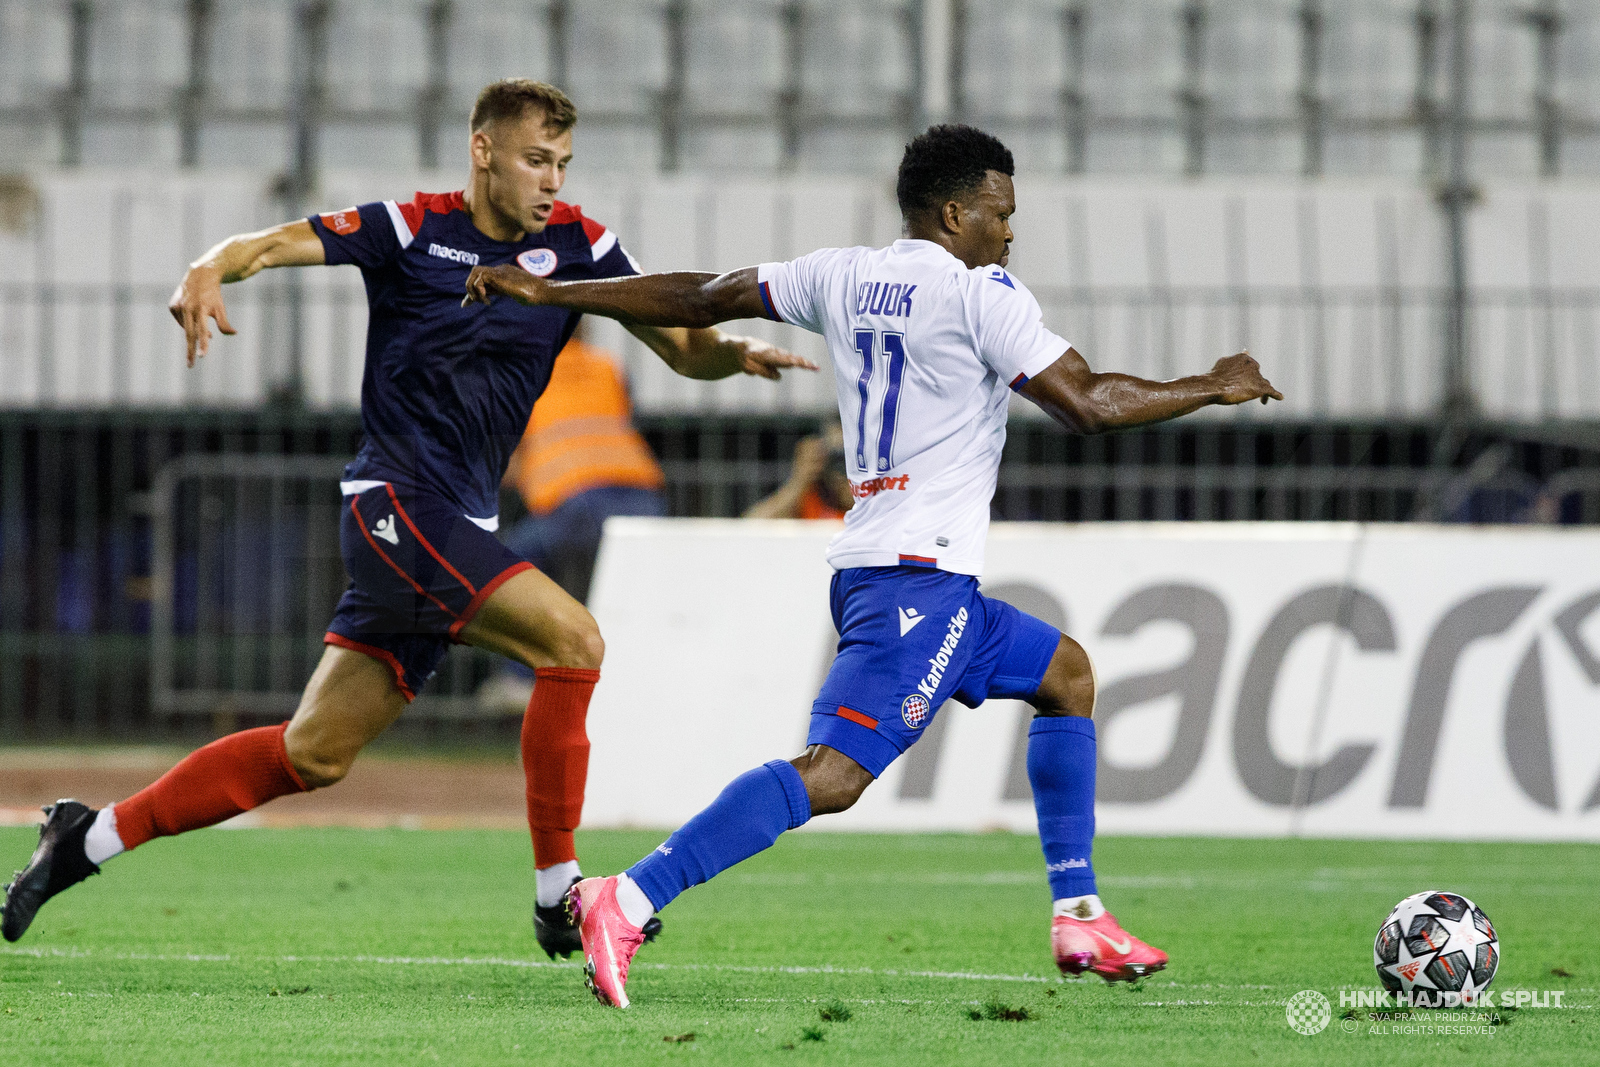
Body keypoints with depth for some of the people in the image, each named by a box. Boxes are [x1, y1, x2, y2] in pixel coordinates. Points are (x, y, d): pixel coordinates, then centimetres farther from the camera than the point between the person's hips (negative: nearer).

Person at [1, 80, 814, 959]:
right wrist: (209, 272, -31)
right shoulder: (413, 230, -4)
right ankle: (558, 892, -15)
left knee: (314, 754, 8)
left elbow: (682, 347, 7)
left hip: (460, 528, 6)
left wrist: (737, 353, -15)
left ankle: (91, 839, 18)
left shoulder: (575, 244, 7)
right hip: (396, 503, -6)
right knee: (570, 637, -22)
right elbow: (276, 244, -9)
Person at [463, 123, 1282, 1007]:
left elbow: (697, 299, 18)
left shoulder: (842, 276, 14)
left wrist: (548, 292, 27)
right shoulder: (981, 295, -7)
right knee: (834, 774, -20)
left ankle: (1077, 918, 22)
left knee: (1067, 675, 24)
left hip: (869, 569, 10)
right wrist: (1213, 388, 3)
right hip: (920, 575, -10)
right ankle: (628, 902, -31)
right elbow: (1086, 404, -10)